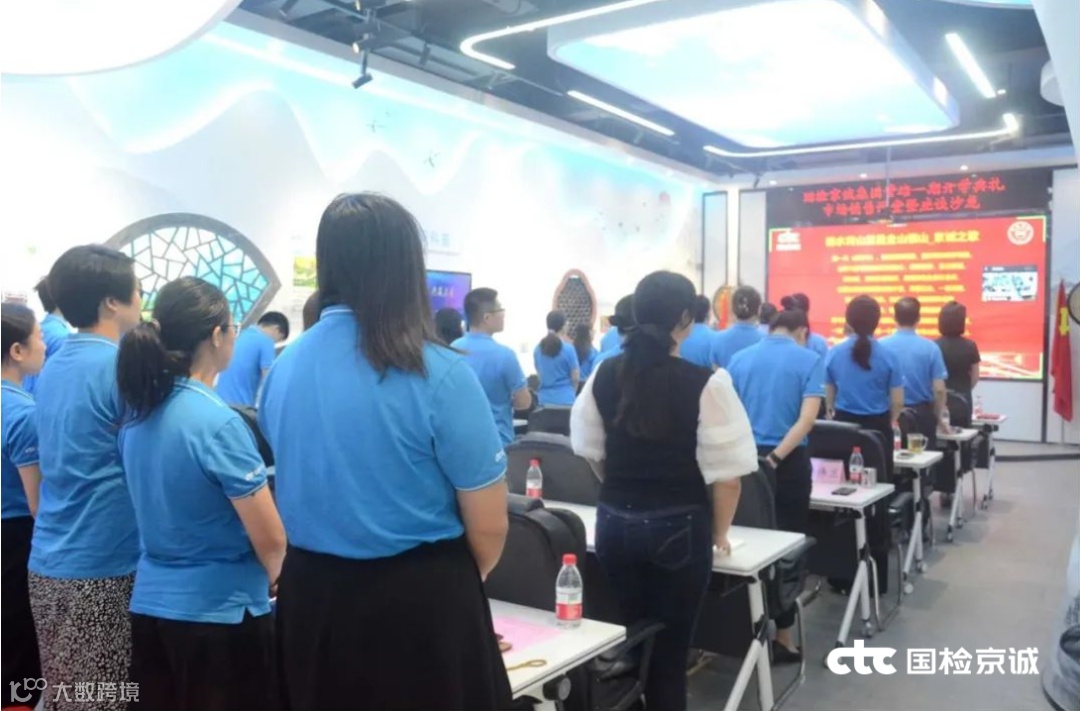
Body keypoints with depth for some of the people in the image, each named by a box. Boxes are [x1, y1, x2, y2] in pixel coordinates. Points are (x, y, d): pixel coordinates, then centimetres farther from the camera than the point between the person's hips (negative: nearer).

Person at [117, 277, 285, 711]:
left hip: (150, 604, 7)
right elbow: (270, 540, -18)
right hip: (220, 612, -7)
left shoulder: (136, 416, 1)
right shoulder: (218, 423, -21)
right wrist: (270, 577, 3)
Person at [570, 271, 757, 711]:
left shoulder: (604, 375, -1)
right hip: (679, 528, -4)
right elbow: (725, 474, -13)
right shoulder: (705, 384, -15)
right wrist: (718, 533, 4)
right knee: (670, 649, 11)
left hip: (614, 523, 4)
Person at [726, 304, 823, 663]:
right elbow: (807, 417, -15)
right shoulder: (810, 360, -1)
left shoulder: (739, 358, 8)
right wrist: (777, 456, -17)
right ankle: (780, 637, 13)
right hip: (788, 463, -3)